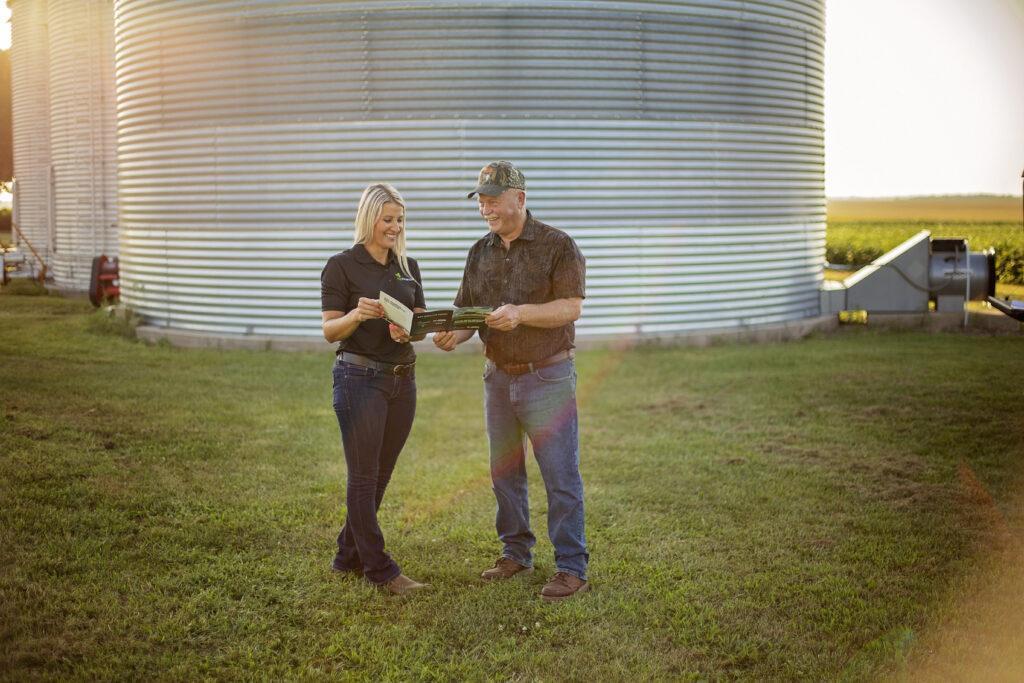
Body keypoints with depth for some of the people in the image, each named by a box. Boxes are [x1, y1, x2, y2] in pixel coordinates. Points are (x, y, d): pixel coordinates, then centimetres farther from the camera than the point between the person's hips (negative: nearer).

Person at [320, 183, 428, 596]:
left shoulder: (408, 267, 11)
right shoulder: (341, 266, -6)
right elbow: (330, 331, -8)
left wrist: (408, 329, -13)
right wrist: (357, 315, -28)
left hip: (403, 378, 6)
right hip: (360, 377, -6)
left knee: (381, 474, 12)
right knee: (364, 476, -2)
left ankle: (349, 556, 25)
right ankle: (380, 570, 3)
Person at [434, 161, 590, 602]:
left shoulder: (557, 246, -7)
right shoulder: (480, 253, 10)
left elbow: (571, 306, -14)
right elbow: (466, 311, 8)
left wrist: (521, 313, -27)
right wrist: (453, 334, -14)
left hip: (547, 378, -6)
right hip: (498, 378, 6)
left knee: (560, 475, -4)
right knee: (504, 473, 14)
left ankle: (572, 568, 3)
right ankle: (516, 553, 28)